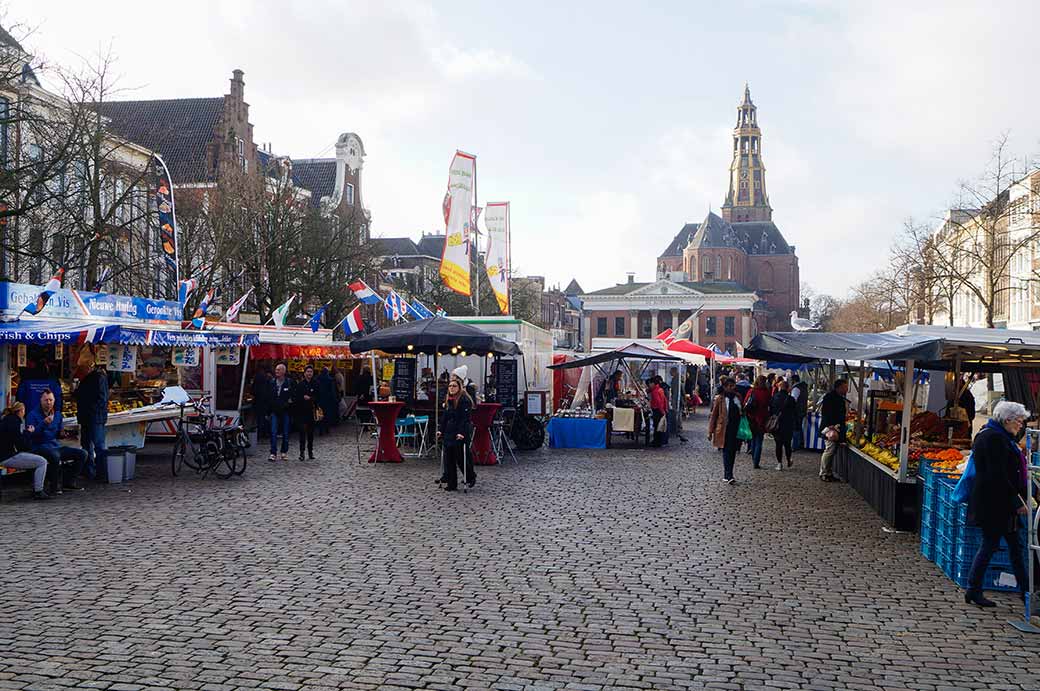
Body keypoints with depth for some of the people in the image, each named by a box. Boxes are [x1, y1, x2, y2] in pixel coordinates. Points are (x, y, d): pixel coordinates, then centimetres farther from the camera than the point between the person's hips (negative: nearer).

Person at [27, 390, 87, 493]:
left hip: (56, 446, 7)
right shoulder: (33, 415, -3)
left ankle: (68, 481, 0)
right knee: (55, 455, -40)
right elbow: (31, 436, -15)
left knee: (82, 454, -9)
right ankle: (56, 485, -21)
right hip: (40, 448, -7)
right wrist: (44, 423, -25)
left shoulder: (57, 414, 16)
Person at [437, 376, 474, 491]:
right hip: (449, 432, 7)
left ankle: (471, 477, 19)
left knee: (461, 457, -3)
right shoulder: (448, 400, 13)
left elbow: (465, 418, -16)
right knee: (449, 458, 3)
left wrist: (462, 433, -23)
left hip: (460, 434, -7)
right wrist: (441, 430, 11)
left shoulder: (464, 400, -11)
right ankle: (451, 484, 8)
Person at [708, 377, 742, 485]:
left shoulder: (738, 397, 7)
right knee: (727, 452, -7)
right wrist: (710, 431, -4)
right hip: (725, 430, -4)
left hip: (736, 429, 4)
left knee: (733, 452, 7)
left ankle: (727, 475, 18)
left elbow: (742, 413, 14)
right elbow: (713, 415, -2)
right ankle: (728, 476, -10)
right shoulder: (720, 399, -5)